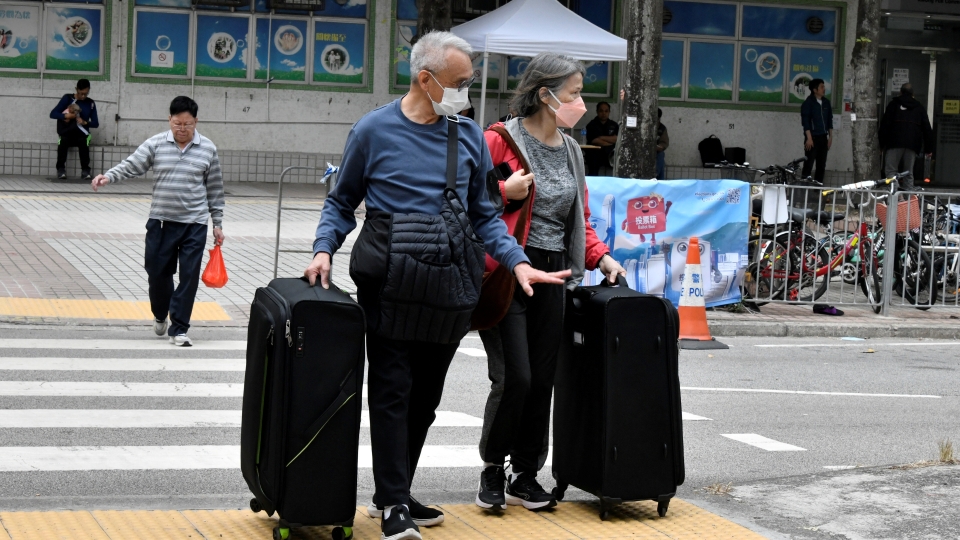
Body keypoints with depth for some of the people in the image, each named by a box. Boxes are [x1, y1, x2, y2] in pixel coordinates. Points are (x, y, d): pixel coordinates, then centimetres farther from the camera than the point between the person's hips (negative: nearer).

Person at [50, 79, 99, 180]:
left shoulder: (90, 103, 6)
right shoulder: (67, 98, 1)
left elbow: (96, 123, 6)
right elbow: (52, 114, -4)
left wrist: (85, 122, -15)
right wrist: (66, 116, -22)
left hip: (81, 135, 1)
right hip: (67, 134, -1)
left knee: (84, 142, -33)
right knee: (63, 142, -34)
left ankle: (85, 170, -29)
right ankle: (61, 169, -28)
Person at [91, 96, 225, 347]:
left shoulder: (208, 149, 1)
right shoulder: (156, 144, -1)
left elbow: (214, 190, 6)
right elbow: (131, 166, -8)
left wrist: (217, 224, 6)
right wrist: (108, 177, -26)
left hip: (194, 224, -1)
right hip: (161, 222, 1)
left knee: (189, 276, -3)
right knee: (158, 272, 9)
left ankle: (179, 328, 5)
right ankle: (160, 315, 36)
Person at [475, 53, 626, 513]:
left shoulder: (570, 150, 14)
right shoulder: (500, 140, -8)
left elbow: (580, 218, 21)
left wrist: (600, 256, 7)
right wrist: (505, 192, -20)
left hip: (550, 276, 7)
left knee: (542, 380, 7)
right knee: (514, 377, -10)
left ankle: (525, 476, 20)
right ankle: (492, 468, 12)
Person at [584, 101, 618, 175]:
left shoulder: (614, 125, 17)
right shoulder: (592, 125, 4)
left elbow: (617, 139, 2)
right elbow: (595, 141, -7)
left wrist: (602, 138, -7)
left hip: (610, 153, 3)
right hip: (595, 153, -3)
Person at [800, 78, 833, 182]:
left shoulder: (826, 102, 12)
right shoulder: (808, 103, -7)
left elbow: (830, 120, 17)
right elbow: (805, 121, -11)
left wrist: (830, 137, 12)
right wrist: (809, 138, -17)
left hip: (823, 137, 6)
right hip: (813, 137, -6)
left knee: (821, 165, 7)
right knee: (808, 164, -6)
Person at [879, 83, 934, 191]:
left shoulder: (894, 104, 11)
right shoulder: (919, 107, 19)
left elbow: (885, 124, 3)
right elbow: (927, 128, 17)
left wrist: (882, 142, 4)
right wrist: (928, 148, 18)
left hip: (895, 142, -3)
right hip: (913, 144, 3)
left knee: (890, 170, -2)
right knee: (909, 173, 9)